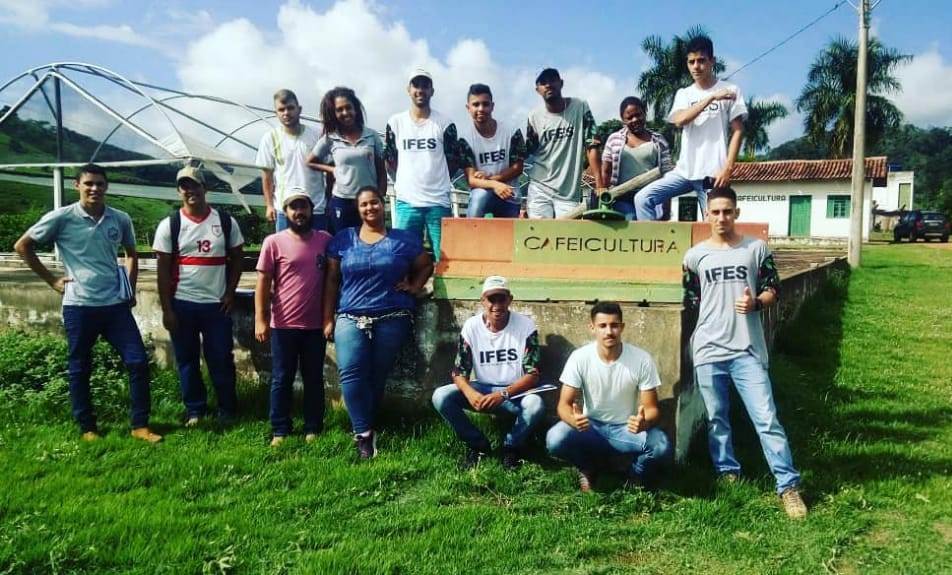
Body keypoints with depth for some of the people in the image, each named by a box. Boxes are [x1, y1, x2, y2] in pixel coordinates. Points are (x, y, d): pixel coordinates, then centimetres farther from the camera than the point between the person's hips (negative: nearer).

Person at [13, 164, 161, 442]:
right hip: (79, 306, -2)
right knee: (80, 369, 8)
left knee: (138, 361, -1)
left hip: (116, 304, 3)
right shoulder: (61, 218, -6)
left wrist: (131, 289, 12)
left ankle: (140, 425, 10)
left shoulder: (121, 219, 4)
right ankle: (87, 428, 23)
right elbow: (22, 246, 2)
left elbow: (131, 254, 21)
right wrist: (51, 279, 1)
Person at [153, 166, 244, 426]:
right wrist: (166, 309, -4)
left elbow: (236, 259, 8)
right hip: (182, 304, 0)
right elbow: (163, 269, -1)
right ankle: (195, 410, 21)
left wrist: (230, 293, -3)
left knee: (221, 359, 4)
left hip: (217, 303, 0)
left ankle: (228, 410, 17)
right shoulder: (169, 225, -2)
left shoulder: (226, 221, 1)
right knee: (187, 360, 9)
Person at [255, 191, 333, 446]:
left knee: (314, 379, 10)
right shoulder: (274, 242, -3)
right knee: (282, 380, 7)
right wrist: (261, 319, -10)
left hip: (316, 324, 2)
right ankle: (279, 431, 16)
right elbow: (263, 282, -4)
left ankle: (313, 429, 21)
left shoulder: (325, 240, 4)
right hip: (284, 325, -2)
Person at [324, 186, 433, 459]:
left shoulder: (405, 239, 8)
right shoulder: (343, 239, 11)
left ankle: (366, 429, 17)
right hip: (351, 317, 1)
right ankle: (364, 433, -12)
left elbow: (425, 265, 21)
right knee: (351, 373, -17)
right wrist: (328, 319, 6)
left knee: (377, 375, 3)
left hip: (393, 318, 0)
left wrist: (414, 287, 3)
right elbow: (332, 280, 11)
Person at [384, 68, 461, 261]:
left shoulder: (445, 124, 1)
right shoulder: (395, 122, 5)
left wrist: (434, 179, 6)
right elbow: (390, 160, 13)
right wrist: (404, 181, 9)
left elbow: (454, 161, 8)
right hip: (406, 202, 1)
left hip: (438, 202, -1)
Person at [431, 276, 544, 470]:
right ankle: (478, 444, 1)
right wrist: (470, 393, -30)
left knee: (536, 405, -35)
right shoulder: (471, 326, -7)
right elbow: (459, 372, -7)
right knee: (440, 397, -22)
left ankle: (511, 446, -2)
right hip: (481, 389, 2)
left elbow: (533, 375, -15)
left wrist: (503, 394, -31)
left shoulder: (526, 326, -13)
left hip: (515, 392, -2)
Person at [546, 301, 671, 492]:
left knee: (661, 446, -31)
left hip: (627, 428, 0)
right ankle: (590, 468, 6)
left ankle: (636, 475, 6)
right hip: (591, 426, 1)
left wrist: (644, 422, -36)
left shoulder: (642, 360, -15)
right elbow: (564, 404, -13)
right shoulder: (579, 357, -15)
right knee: (554, 440, -29)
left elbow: (651, 408, -11)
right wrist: (573, 418, -38)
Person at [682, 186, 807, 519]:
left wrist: (756, 303, -13)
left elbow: (774, 289, 6)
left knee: (767, 418, -4)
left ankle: (788, 486, 3)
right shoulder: (695, 256, 5)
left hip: (748, 350, -1)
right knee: (717, 419, 11)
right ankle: (728, 474, 26)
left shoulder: (756, 248, 4)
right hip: (708, 351, 2)